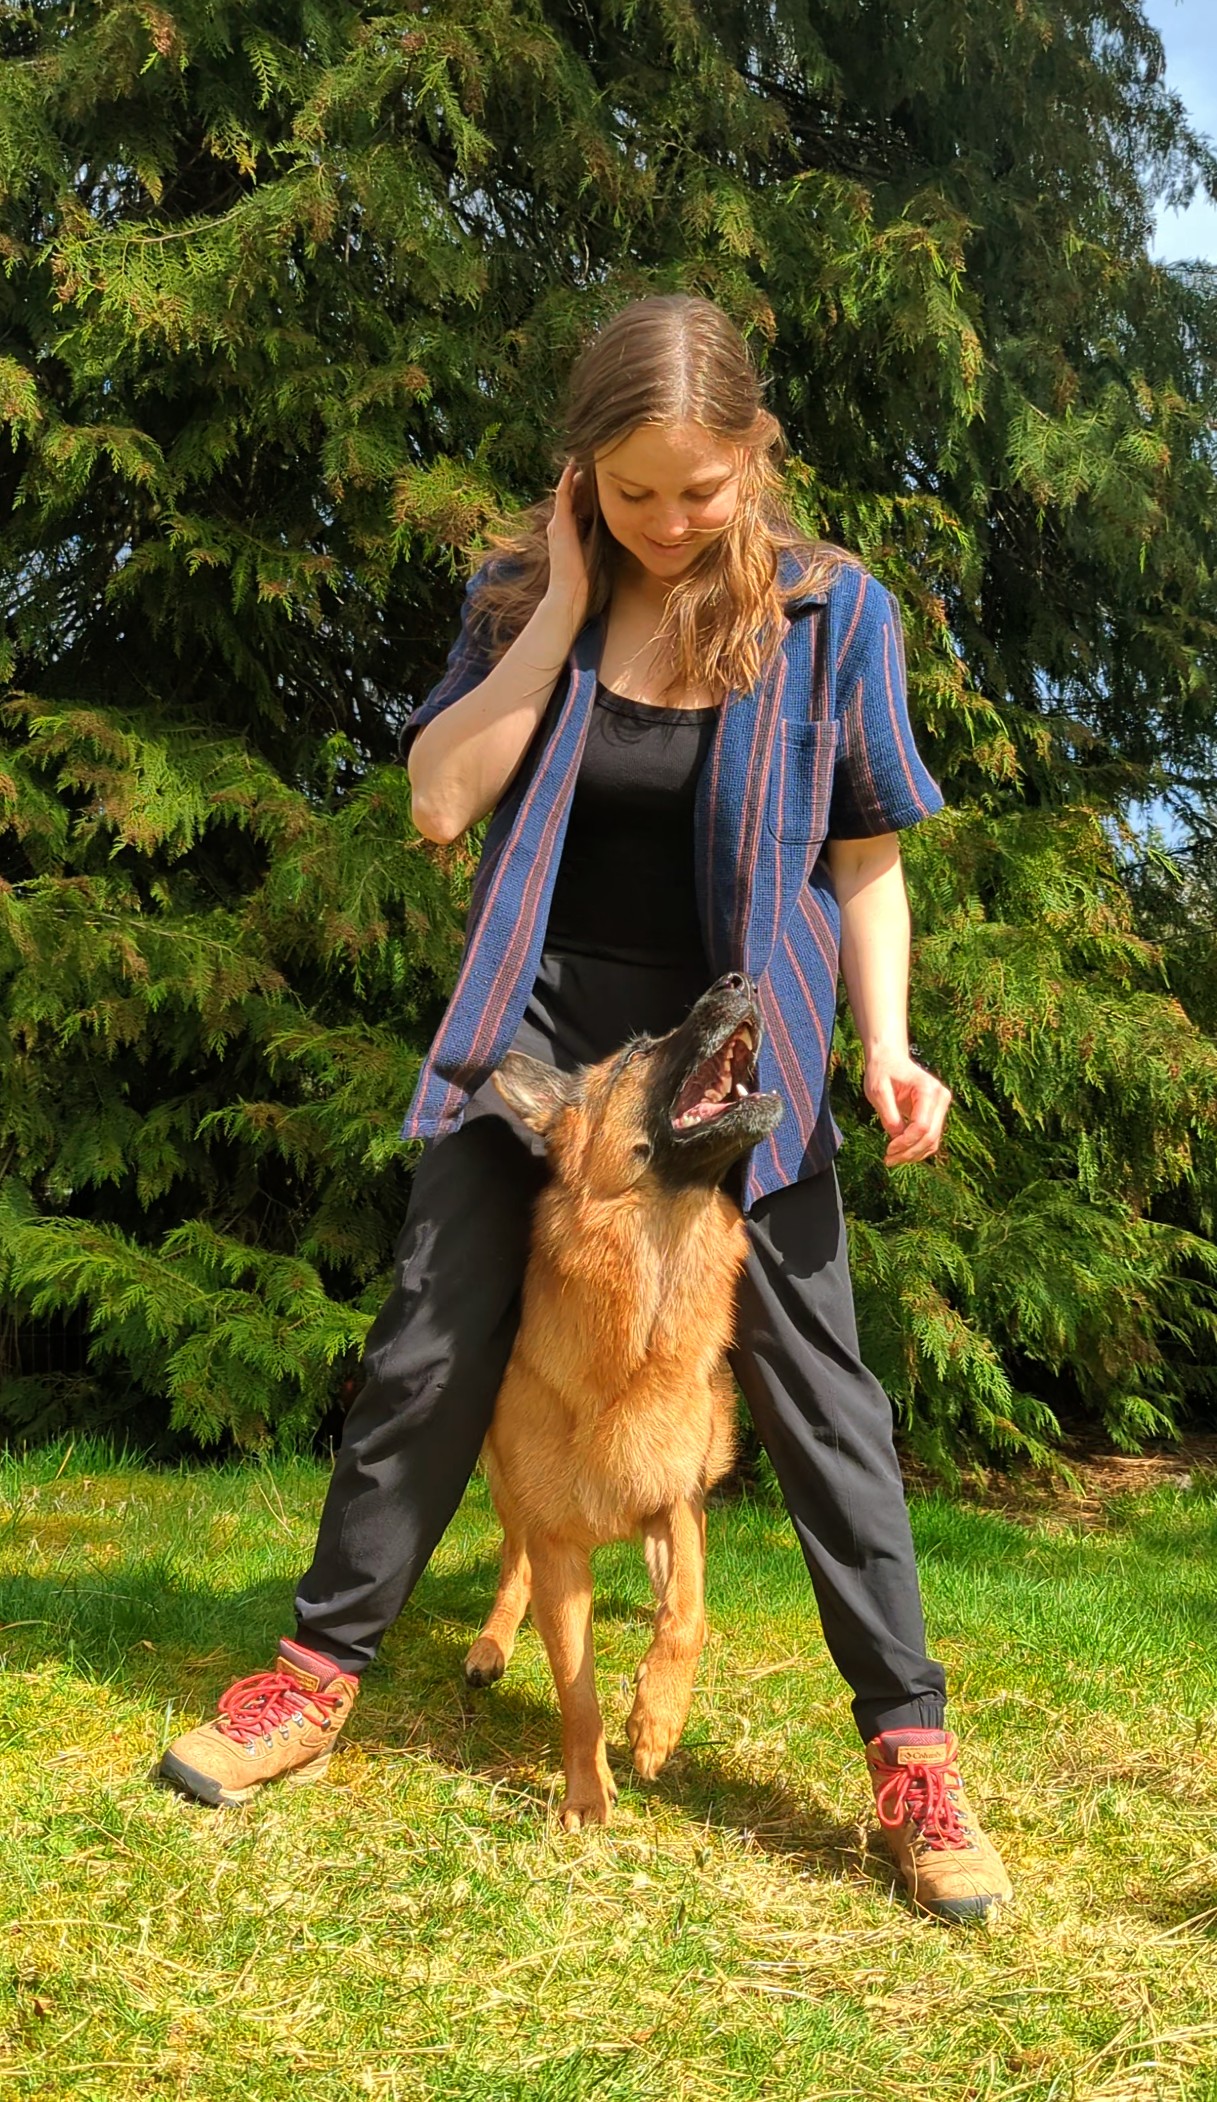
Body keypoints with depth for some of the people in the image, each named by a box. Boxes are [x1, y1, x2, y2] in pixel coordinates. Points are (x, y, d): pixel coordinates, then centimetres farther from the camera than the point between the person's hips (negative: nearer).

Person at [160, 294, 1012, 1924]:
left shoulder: (834, 609, -5)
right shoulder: (521, 595, 0)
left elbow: (864, 858, 0)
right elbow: (440, 803, -10)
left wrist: (887, 1044, -12)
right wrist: (563, 613, -13)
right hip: (543, 1025, 2)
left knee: (814, 1380, -1)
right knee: (431, 1349, 5)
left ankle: (913, 1750, 8)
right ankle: (319, 1676, 20)